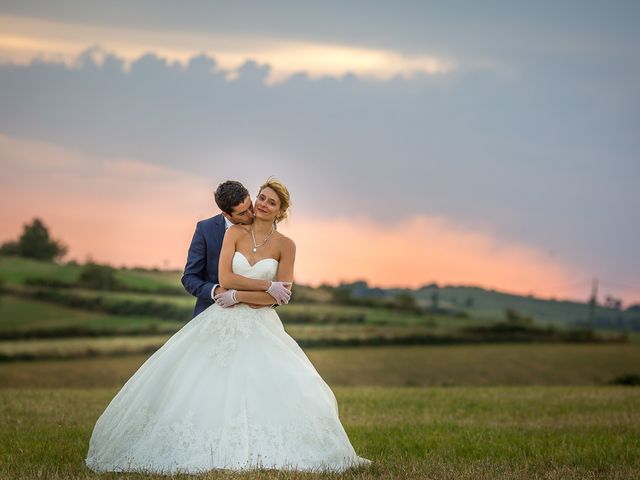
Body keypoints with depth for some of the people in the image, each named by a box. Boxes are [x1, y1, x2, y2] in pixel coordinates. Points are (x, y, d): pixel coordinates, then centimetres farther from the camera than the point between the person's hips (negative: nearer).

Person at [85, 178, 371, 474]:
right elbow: (225, 278, -6)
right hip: (223, 325, 1)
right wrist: (268, 285, -10)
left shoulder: (285, 245, 2)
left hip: (261, 327, -1)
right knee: (207, 388, -9)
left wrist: (238, 296, -10)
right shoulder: (235, 233, 5)